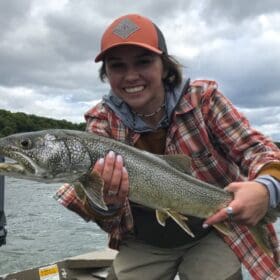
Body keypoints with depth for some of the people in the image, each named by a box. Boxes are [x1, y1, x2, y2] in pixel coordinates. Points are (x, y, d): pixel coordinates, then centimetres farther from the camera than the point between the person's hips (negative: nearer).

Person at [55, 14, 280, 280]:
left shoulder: (202, 97, -15)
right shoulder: (102, 120, -11)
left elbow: (254, 147, -15)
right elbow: (92, 176, -19)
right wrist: (103, 202, -44)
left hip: (210, 234, -1)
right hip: (142, 245, 2)